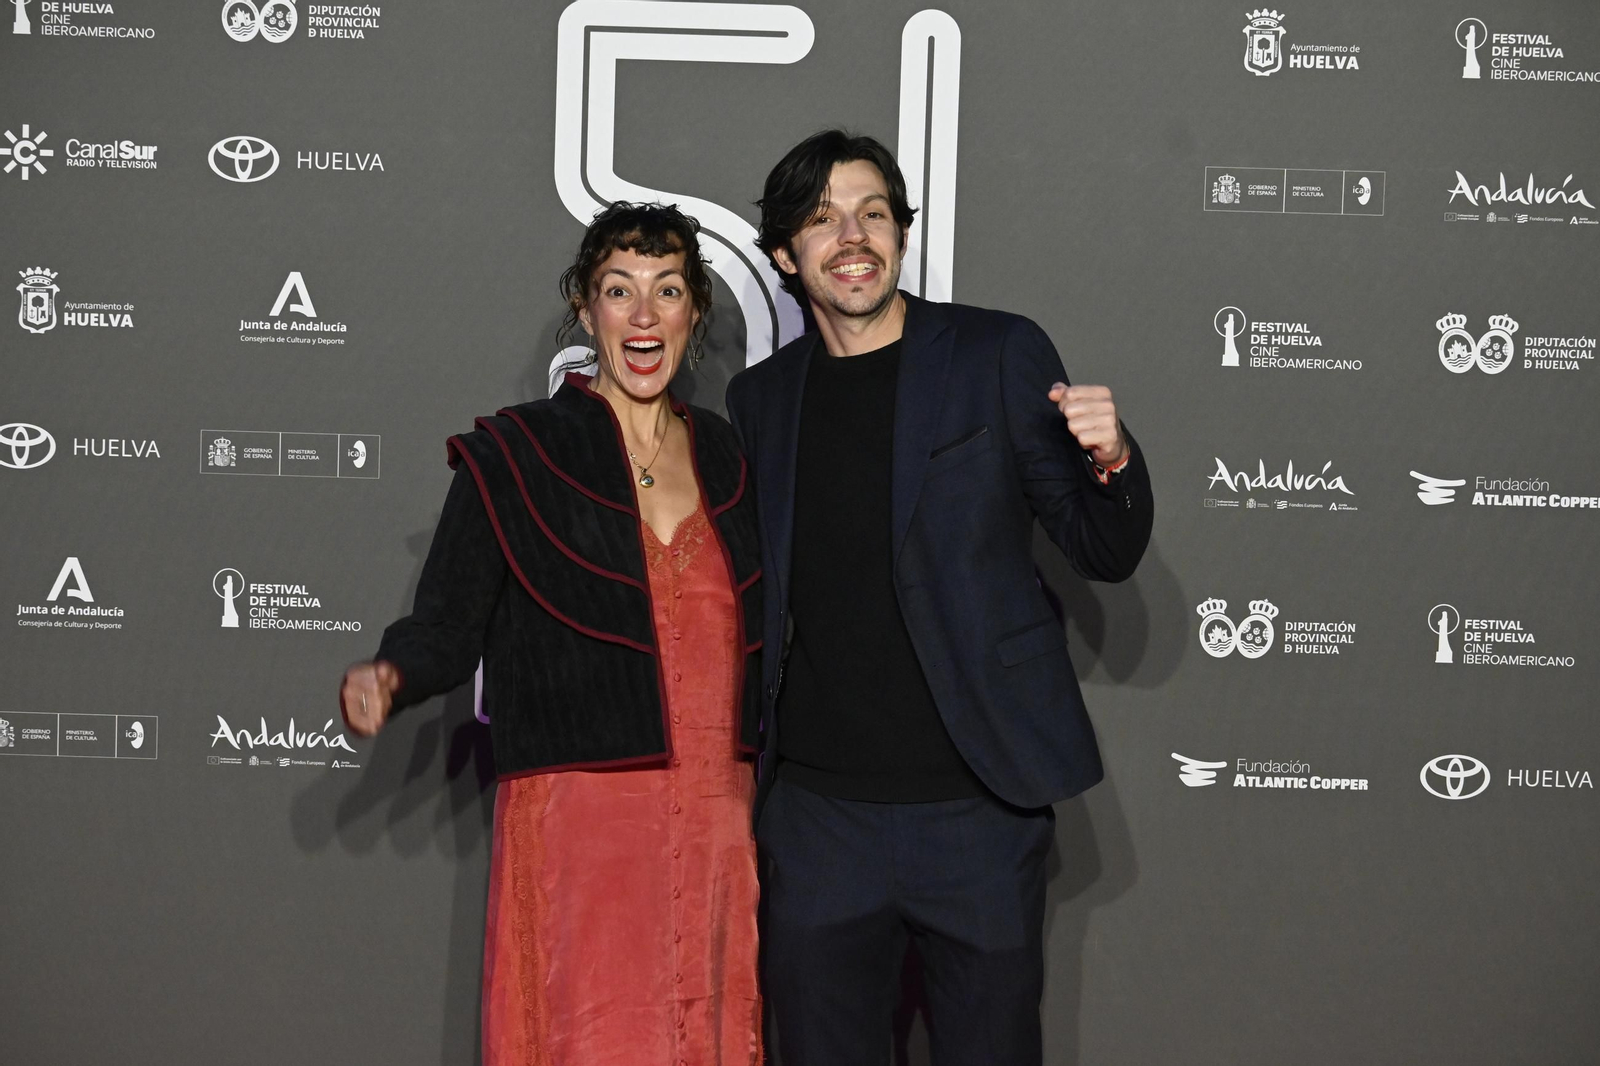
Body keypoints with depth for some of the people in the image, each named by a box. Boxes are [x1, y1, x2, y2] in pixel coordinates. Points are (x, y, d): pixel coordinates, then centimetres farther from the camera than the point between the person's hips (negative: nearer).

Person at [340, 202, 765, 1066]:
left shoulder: (728, 459, 12)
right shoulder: (517, 454, -1)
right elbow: (448, 624, -4)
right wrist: (388, 678, -22)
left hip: (718, 825, 4)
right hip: (579, 824, -4)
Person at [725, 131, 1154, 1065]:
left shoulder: (999, 356, -1)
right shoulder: (760, 397, 8)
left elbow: (1106, 555, 0)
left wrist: (1112, 461, -20)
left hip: (976, 808, -2)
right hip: (816, 813, 3)